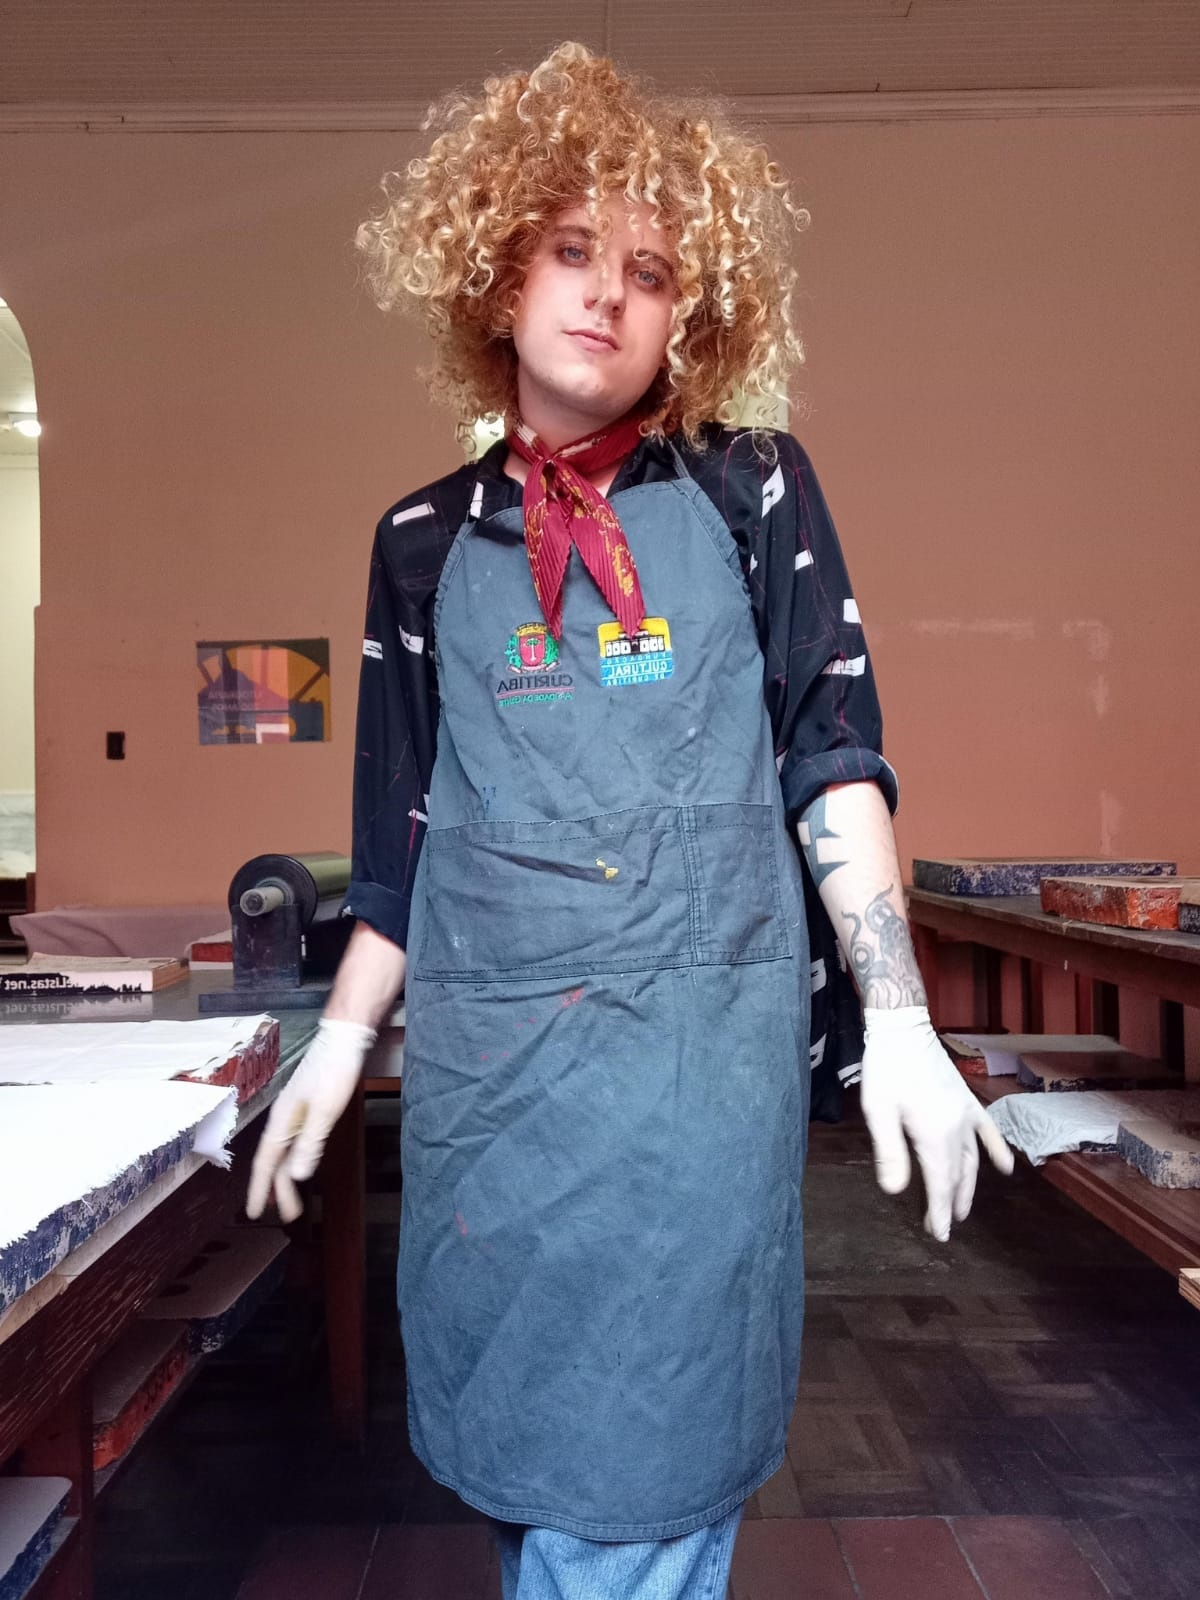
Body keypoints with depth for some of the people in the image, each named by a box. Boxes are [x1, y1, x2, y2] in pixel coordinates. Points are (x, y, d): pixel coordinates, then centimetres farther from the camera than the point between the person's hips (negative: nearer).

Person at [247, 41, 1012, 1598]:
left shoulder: (751, 491, 5)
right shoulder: (427, 538, 10)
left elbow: (834, 759, 1)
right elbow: (405, 822, 13)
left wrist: (899, 1019, -6)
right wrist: (342, 1038, 12)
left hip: (700, 1034, -2)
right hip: (483, 1049, 3)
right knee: (520, 1455, 13)